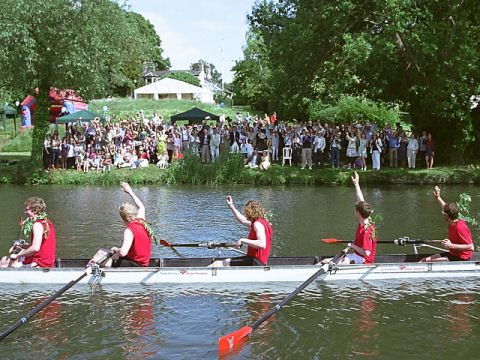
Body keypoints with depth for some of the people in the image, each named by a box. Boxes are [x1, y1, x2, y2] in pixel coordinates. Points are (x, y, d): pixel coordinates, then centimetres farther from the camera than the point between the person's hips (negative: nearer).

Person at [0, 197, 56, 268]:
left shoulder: (38, 224, -18)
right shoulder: (47, 222, 11)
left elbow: (35, 248, -30)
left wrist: (17, 256, -17)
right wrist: (21, 246, 11)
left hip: (38, 264, -10)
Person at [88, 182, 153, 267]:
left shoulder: (129, 230, -25)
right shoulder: (141, 220, 2)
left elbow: (123, 253, -36)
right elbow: (141, 207, 26)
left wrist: (116, 250, -12)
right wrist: (130, 191, 35)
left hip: (135, 265, -10)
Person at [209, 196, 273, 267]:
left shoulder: (258, 224, -14)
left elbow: (262, 244, -29)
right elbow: (243, 220, 35)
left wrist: (243, 240, -22)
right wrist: (231, 207, 38)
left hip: (255, 262, -10)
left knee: (217, 264, -11)